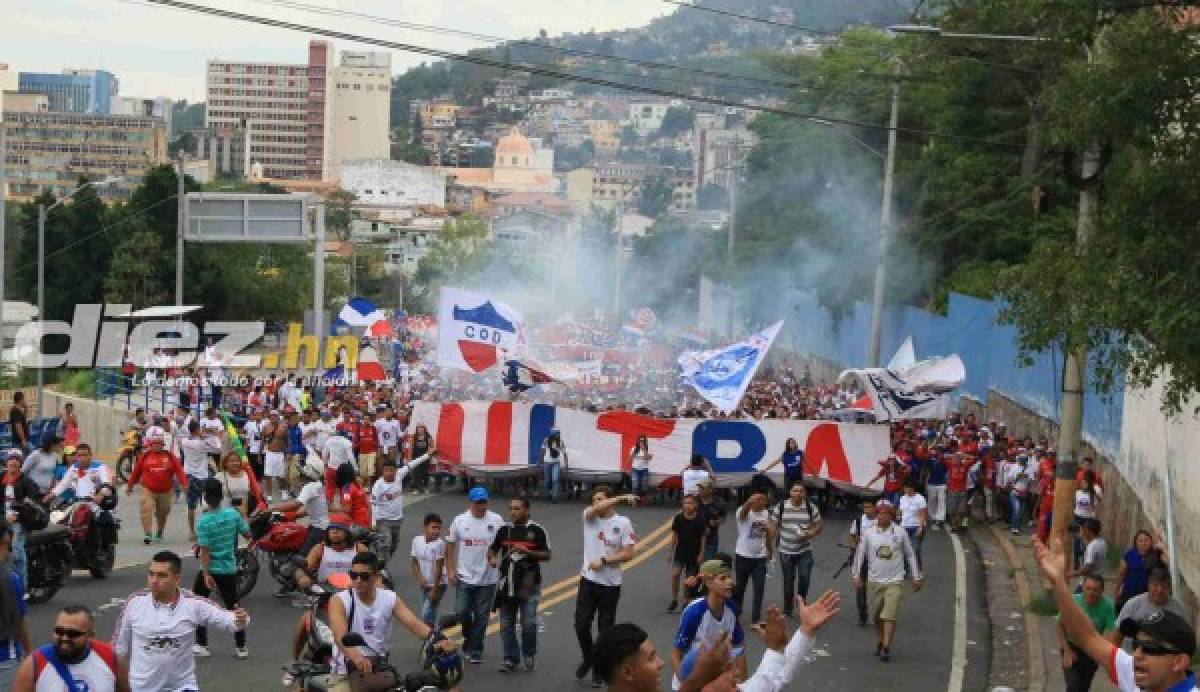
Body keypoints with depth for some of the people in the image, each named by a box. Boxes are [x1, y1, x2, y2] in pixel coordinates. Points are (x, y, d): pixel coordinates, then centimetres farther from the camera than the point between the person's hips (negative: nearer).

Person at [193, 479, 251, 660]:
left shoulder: (203, 521, -16)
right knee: (233, 606, 13)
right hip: (229, 570, 4)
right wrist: (243, 519, 23)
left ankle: (201, 645, 11)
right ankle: (241, 647, 14)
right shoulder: (233, 514, -7)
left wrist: (206, 575, -19)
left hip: (209, 570, -3)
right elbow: (247, 534, 5)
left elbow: (205, 550, -19)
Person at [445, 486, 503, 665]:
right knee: (462, 612, -4)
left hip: (488, 578, 0)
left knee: (482, 616, 3)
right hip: (464, 576, 0)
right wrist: (450, 570, -1)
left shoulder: (496, 521, 0)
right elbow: (450, 545, 5)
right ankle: (469, 639, 22)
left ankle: (475, 650, 13)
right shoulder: (460, 521, 1)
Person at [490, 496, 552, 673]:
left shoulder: (536, 530, -3)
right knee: (506, 624, 7)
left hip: (529, 583, -4)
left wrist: (527, 552, -17)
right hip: (507, 583, 4)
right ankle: (511, 659, 17)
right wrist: (492, 558, -5)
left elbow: (547, 555, -3)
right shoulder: (504, 530, 8)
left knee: (529, 622, -8)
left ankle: (529, 655, 14)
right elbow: (492, 549, 17)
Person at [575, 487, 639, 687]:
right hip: (588, 580, 2)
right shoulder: (589, 517, 1)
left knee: (605, 629, 5)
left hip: (610, 584, -2)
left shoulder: (623, 523, -5)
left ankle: (599, 671, 17)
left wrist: (603, 561, -16)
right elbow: (594, 509, -24)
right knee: (581, 625, -1)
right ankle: (588, 658, 25)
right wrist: (621, 498, -25)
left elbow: (628, 554, -10)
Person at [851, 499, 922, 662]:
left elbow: (910, 555, 7)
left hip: (894, 581, -2)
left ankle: (886, 648, -12)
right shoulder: (869, 533, -1)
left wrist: (916, 577, 8)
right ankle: (879, 643, 29)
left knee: (890, 615, -12)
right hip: (874, 581, 2)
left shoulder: (900, 533, -3)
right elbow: (860, 554, 7)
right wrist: (856, 575, 2)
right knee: (877, 616, 11)